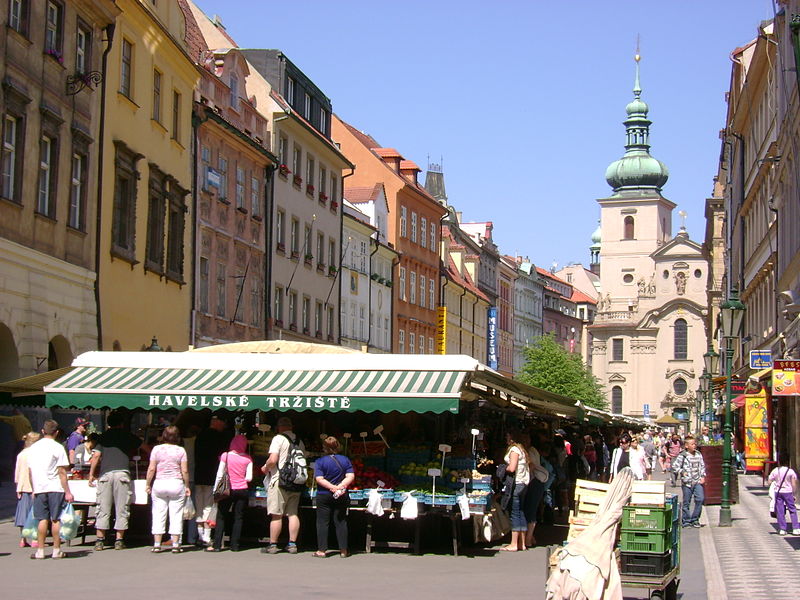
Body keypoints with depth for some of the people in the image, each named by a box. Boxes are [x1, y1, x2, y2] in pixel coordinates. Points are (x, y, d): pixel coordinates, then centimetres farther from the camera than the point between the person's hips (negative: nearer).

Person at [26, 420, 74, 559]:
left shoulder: (33, 448, 9)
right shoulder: (57, 448, -6)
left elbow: (30, 471, 13)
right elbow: (62, 472, -8)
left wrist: (33, 490, 22)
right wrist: (67, 492, -6)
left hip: (39, 489, 4)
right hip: (55, 488, -4)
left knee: (43, 519, 8)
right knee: (56, 519, 1)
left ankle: (40, 550, 6)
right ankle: (56, 550, 3)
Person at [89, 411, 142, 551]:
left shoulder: (104, 436, 15)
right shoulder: (128, 435, 16)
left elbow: (96, 455, 7)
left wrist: (91, 474, 13)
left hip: (105, 473, 1)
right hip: (122, 473, -1)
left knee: (103, 508, 4)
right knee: (121, 508, 4)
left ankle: (100, 540, 3)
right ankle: (119, 540, 3)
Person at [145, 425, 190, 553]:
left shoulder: (156, 449, 0)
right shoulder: (180, 450, -2)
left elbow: (151, 469, -2)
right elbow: (184, 471, -3)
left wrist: (148, 484, 8)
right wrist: (187, 486, 8)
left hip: (159, 484, 1)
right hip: (177, 484, -1)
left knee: (158, 514, 6)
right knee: (176, 515, 4)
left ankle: (157, 544, 4)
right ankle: (175, 544, 3)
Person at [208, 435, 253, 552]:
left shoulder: (226, 456, -5)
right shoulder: (248, 458, -1)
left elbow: (219, 475, -5)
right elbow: (249, 478, -2)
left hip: (228, 490, -1)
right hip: (242, 490, 1)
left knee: (221, 518, 5)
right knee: (238, 518, 7)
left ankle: (217, 545, 1)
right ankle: (234, 545, 5)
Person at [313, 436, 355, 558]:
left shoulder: (320, 461, -5)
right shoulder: (345, 460, 2)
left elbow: (319, 479, -15)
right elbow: (351, 477, -6)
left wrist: (333, 487, -16)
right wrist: (340, 486, -11)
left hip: (324, 496, -3)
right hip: (341, 496, 3)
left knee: (322, 522, 2)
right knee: (341, 522, 8)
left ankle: (322, 550, 0)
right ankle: (343, 550, 8)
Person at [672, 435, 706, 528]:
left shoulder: (698, 455, 10)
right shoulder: (682, 456, -4)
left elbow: (702, 466, 18)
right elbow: (674, 466, -5)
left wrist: (703, 477, 8)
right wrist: (682, 472, -13)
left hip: (698, 482, 3)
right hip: (687, 482, -3)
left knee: (700, 499, -9)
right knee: (686, 502, 2)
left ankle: (695, 519, 5)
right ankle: (686, 521, 14)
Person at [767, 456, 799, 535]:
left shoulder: (775, 471, -4)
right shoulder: (790, 471, -8)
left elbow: (769, 481, -2)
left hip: (778, 492, 1)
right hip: (788, 492, -1)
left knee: (780, 511, 6)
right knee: (792, 510, 8)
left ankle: (782, 529, 7)